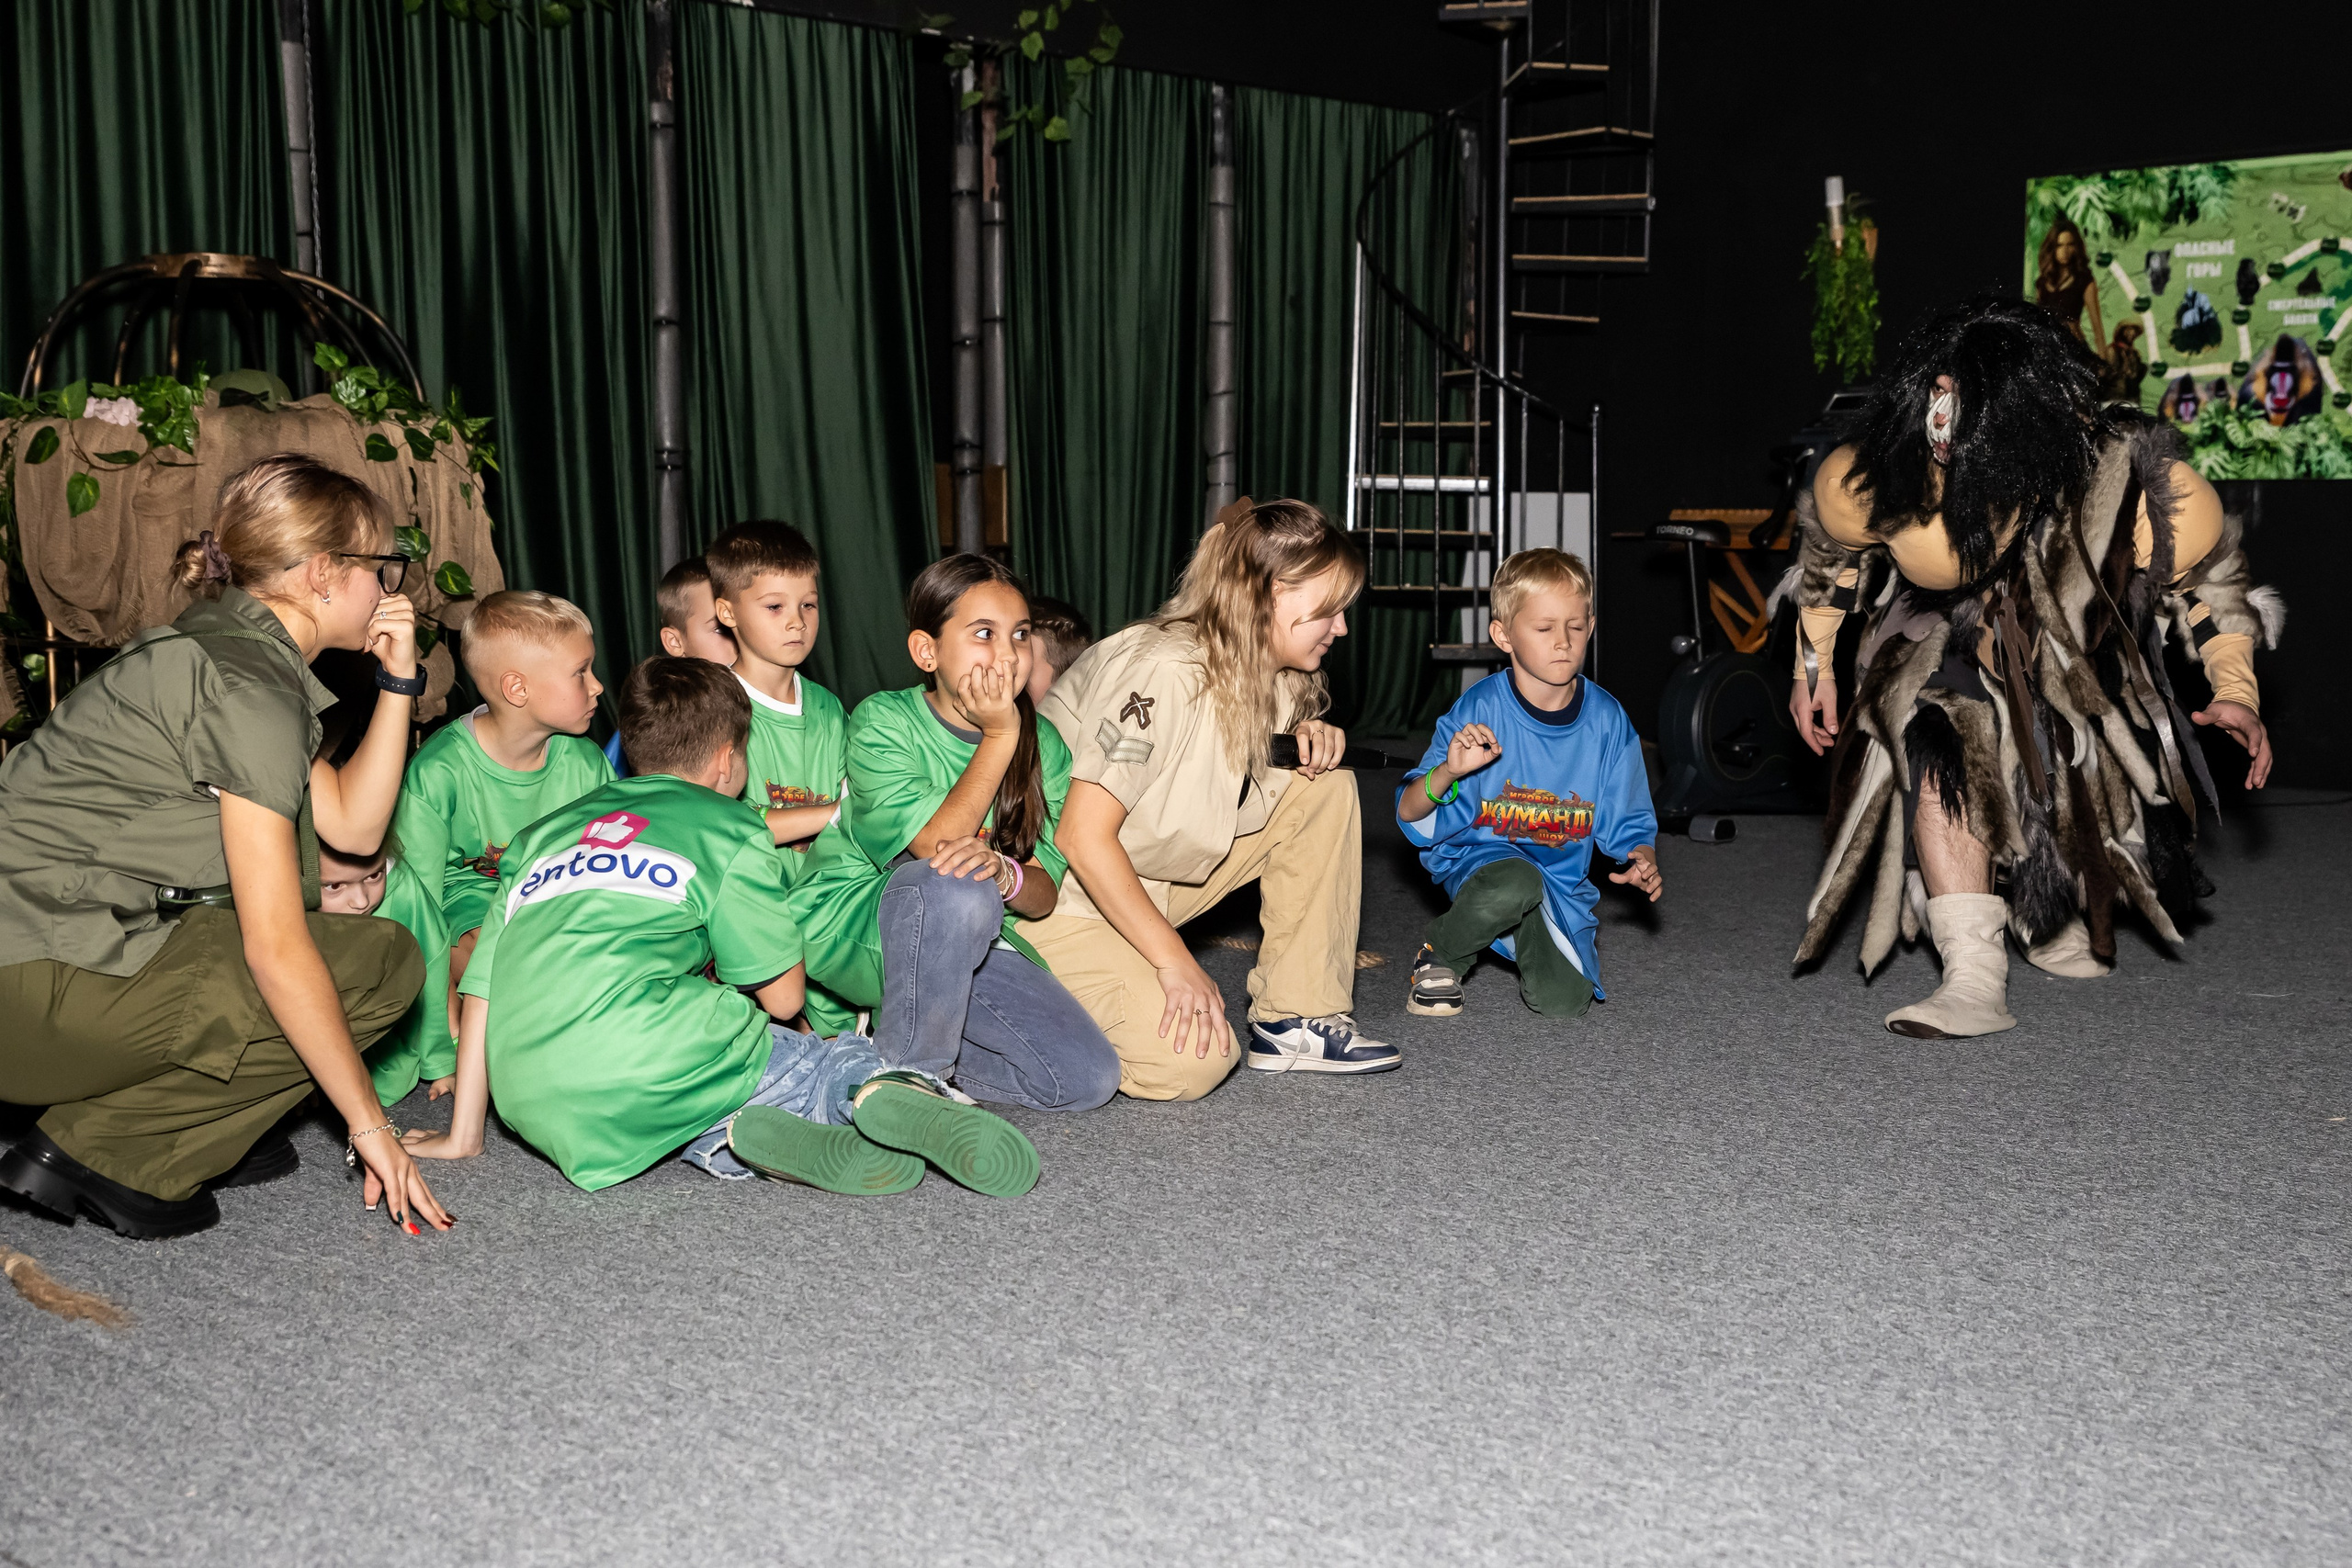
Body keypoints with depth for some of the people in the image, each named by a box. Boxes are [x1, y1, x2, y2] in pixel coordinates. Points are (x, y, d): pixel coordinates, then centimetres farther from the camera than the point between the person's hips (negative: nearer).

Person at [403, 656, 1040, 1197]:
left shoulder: (540, 833, 26)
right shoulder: (731, 830, 13)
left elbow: (482, 992, 24)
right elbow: (783, 998, 14)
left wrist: (462, 1134, 30)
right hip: (653, 1062, -4)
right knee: (862, 1068, 9)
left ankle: (728, 1141, -12)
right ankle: (886, 1100, -27)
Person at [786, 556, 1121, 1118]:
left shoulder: (1042, 743, 2)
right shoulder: (883, 722, -12)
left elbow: (1044, 895, -4)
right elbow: (934, 847, -23)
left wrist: (1005, 874, -28)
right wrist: (999, 737, -22)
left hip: (973, 941, 5)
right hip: (853, 930, -5)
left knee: (1088, 1078, -13)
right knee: (955, 889, -39)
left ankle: (908, 1035, 5)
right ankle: (908, 1073, -18)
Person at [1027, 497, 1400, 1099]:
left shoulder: (1263, 671, 0)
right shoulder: (1161, 672, -27)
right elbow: (1083, 837, -28)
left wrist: (1309, 738, -4)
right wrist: (1175, 961, -26)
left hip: (1151, 878, 9)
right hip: (1062, 897, -9)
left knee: (1326, 788, -3)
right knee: (1191, 1062, -26)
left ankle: (1295, 1021, 0)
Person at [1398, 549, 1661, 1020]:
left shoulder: (1606, 720, -5)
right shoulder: (1480, 709, -14)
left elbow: (1628, 820, 6)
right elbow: (1409, 813, -14)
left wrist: (1644, 861, -16)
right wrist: (1447, 773, -34)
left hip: (1562, 880, 3)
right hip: (1479, 854, -3)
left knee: (1563, 1002, -17)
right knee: (1516, 884, -39)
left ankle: (1528, 939, 20)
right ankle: (1440, 955, -7)